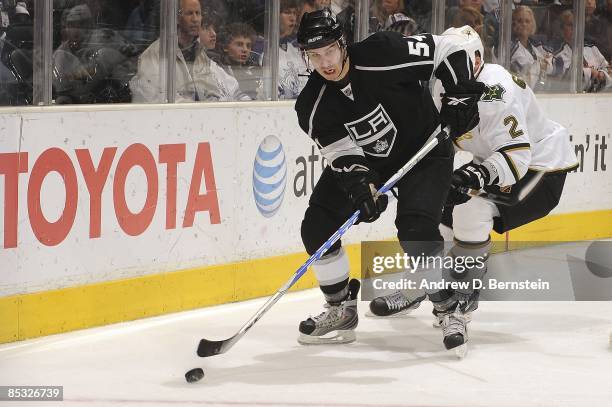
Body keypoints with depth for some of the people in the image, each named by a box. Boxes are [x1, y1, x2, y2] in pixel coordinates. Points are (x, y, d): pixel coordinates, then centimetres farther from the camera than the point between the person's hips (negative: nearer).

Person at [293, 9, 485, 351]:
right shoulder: (313, 107, -16)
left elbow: (450, 50, -20)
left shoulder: (383, 54, -28)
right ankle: (342, 311, 10)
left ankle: (451, 309, -6)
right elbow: (342, 153, -19)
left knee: (416, 231, -26)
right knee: (316, 227, -7)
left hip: (425, 152, -5)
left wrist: (461, 99, -25)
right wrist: (360, 185, -37)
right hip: (366, 161, 5)